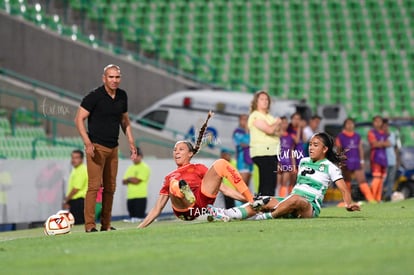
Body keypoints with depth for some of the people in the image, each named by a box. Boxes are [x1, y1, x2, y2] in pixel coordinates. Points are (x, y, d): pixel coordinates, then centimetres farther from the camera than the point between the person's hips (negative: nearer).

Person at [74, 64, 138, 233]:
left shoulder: (122, 96, 10)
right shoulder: (94, 96, -10)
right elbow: (79, 119, -11)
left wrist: (131, 142, 14)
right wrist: (87, 143, -21)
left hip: (113, 148, 7)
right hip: (96, 147, -7)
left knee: (110, 187, 7)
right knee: (94, 185, -12)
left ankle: (106, 225, 13)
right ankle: (90, 225, -12)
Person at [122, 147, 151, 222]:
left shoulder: (144, 167, -3)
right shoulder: (130, 168, 21)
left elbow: (137, 181, -13)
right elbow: (124, 182, 15)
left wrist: (128, 179, 5)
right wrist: (132, 179, -4)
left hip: (140, 197, -8)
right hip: (130, 196, 8)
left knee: (138, 218, -16)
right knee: (132, 218, 4)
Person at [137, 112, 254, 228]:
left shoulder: (199, 168, 31)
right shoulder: (169, 178, 33)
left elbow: (222, 187, 21)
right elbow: (157, 209, 30)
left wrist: (247, 199, 9)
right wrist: (139, 228, 20)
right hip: (183, 208, -1)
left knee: (220, 163, -9)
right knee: (174, 183, -31)